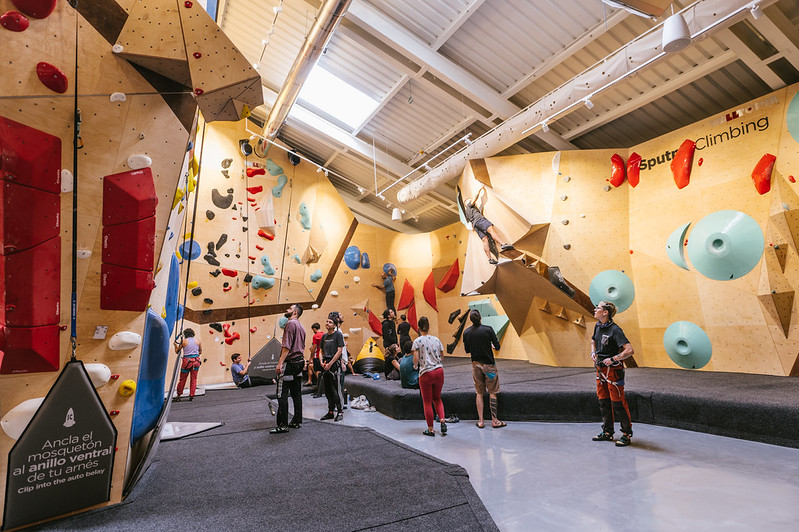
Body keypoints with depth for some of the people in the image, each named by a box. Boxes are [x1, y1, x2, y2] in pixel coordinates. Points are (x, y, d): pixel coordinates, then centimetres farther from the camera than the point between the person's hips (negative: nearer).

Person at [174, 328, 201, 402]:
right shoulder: (197, 341, 4)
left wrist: (176, 345, 25)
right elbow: (200, 352, 12)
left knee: (182, 379, 11)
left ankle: (178, 395, 17)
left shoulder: (184, 341, -3)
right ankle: (191, 396, 9)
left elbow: (177, 351, 8)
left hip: (187, 361, -2)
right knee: (193, 379, 8)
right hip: (196, 361, 2)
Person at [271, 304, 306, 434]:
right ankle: (297, 421, 19)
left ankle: (283, 425, -3)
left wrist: (280, 363, -20)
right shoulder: (301, 326, 17)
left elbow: (287, 346, -19)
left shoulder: (291, 323, -11)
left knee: (282, 394, -5)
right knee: (296, 393, 13)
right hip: (299, 362, 9)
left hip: (289, 363, -9)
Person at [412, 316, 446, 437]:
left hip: (426, 373, -4)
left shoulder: (417, 341, -7)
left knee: (427, 402, 9)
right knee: (437, 399, 22)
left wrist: (415, 366, 8)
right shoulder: (436, 340, 5)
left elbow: (416, 359, -12)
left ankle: (431, 429, 16)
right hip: (439, 371, 4)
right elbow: (442, 356, 9)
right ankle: (442, 421, 6)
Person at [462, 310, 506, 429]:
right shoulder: (488, 329, -12)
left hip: (476, 364, 3)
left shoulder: (466, 332, -3)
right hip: (488, 364, -3)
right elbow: (497, 347, -7)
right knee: (492, 393, 7)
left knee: (479, 393, 10)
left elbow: (467, 350, 7)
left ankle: (480, 421, 13)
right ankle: (494, 420, 10)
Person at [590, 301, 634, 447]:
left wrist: (612, 359, -21)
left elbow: (629, 350, -26)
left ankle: (627, 434, 11)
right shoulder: (598, 326, 6)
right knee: (603, 400, 13)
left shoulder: (615, 330, -19)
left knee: (618, 402, -2)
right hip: (601, 368, 8)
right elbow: (593, 340, 26)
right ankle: (607, 432, 25)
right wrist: (593, 352, 10)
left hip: (613, 369, -8)